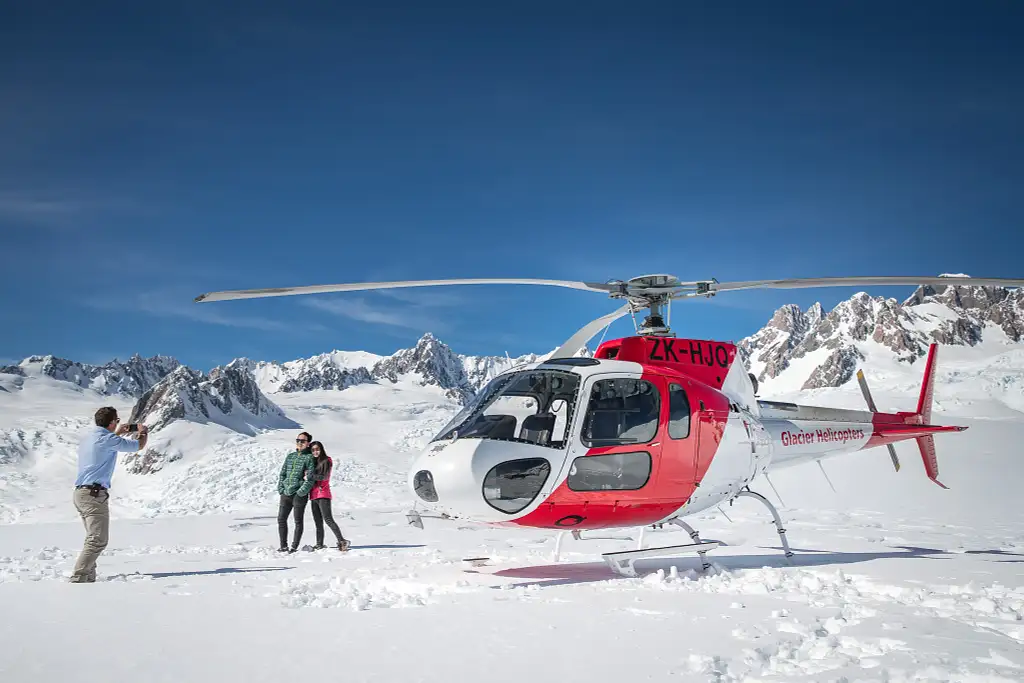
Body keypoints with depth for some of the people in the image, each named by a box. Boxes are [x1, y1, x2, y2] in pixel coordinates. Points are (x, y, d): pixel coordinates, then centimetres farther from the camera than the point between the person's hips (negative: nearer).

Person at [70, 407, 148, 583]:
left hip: (81, 493, 10)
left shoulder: (87, 434, 11)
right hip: (95, 494, -10)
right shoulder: (108, 440, -14)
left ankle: (89, 578, 16)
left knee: (94, 539, 16)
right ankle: (77, 579, -17)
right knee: (98, 540, -11)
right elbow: (138, 445, -4)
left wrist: (119, 433, 42)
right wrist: (143, 432, 17)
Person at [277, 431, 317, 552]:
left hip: (299, 495, -6)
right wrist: (281, 489, 5)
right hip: (285, 494, 6)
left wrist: (300, 492, -15)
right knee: (281, 519, 7)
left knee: (298, 521, 1)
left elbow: (311, 479, -10)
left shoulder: (310, 457, -4)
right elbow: (282, 473, 17)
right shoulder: (290, 456, 15)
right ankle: (283, 546, 15)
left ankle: (294, 547, 7)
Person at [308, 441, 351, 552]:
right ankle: (319, 544, 12)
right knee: (318, 522, 8)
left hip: (323, 494, -7)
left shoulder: (327, 461, -2)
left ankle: (342, 541, -17)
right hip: (313, 495, 7)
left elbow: (324, 476, -14)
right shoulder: (312, 462, 18)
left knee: (328, 519, -15)